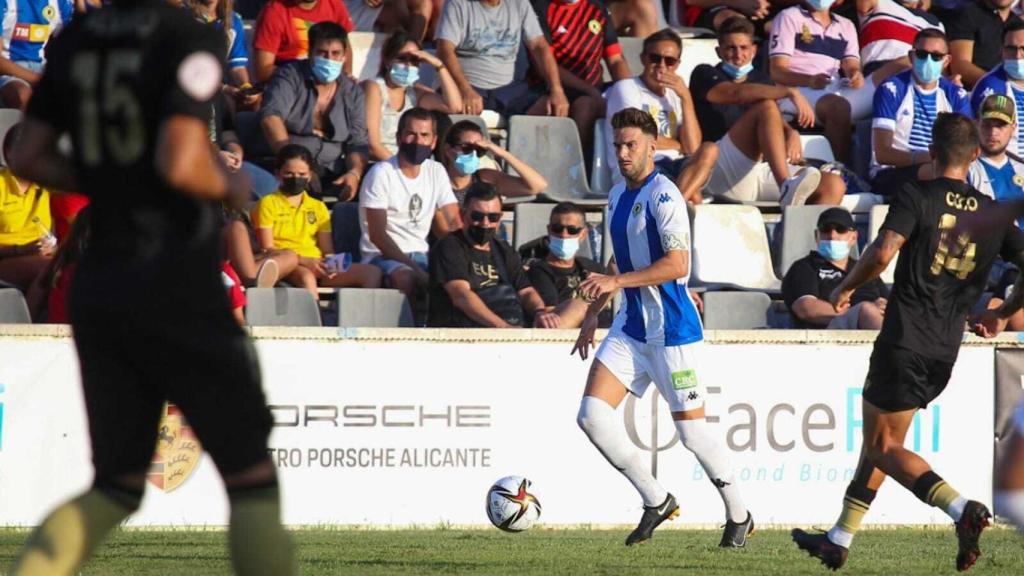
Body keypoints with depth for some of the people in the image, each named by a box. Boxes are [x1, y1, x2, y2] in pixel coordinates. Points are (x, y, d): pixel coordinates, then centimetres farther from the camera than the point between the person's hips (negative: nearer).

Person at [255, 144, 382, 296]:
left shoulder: (318, 207, 22)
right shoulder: (268, 204, 7)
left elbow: (327, 250, 17)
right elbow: (267, 249, -3)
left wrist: (330, 263, -9)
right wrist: (304, 261, -16)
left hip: (317, 269, 6)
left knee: (372, 272, -14)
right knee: (306, 276, -41)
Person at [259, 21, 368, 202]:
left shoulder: (352, 92, 15)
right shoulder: (291, 76, 3)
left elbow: (358, 143, 11)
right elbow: (271, 116, -13)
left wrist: (354, 173, -13)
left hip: (331, 175, 4)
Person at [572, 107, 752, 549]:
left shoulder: (663, 196, -15)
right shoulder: (618, 195, 12)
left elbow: (677, 265, -23)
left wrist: (615, 282, -27)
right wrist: (594, 312, 22)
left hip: (671, 329, -8)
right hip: (631, 326, 8)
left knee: (691, 430, -1)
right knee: (592, 415, -6)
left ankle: (739, 516, 18)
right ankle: (656, 501, 7)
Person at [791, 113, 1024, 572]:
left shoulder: (917, 197, -9)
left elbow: (882, 253, -22)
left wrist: (845, 288, -4)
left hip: (905, 340, -6)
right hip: (947, 350, 6)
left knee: (883, 446, 0)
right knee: (879, 439, 19)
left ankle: (961, 508, -22)